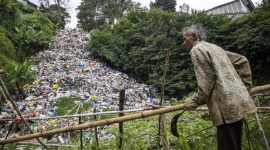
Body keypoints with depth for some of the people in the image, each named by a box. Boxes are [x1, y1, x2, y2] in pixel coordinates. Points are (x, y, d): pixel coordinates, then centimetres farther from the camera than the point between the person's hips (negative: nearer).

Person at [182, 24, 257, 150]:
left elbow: (206, 80, -13)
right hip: (236, 100, 10)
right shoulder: (214, 47, 23)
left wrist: (195, 101, -4)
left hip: (227, 105, -10)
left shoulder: (196, 49, -4)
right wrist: (244, 85, 24)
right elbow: (242, 60, 24)